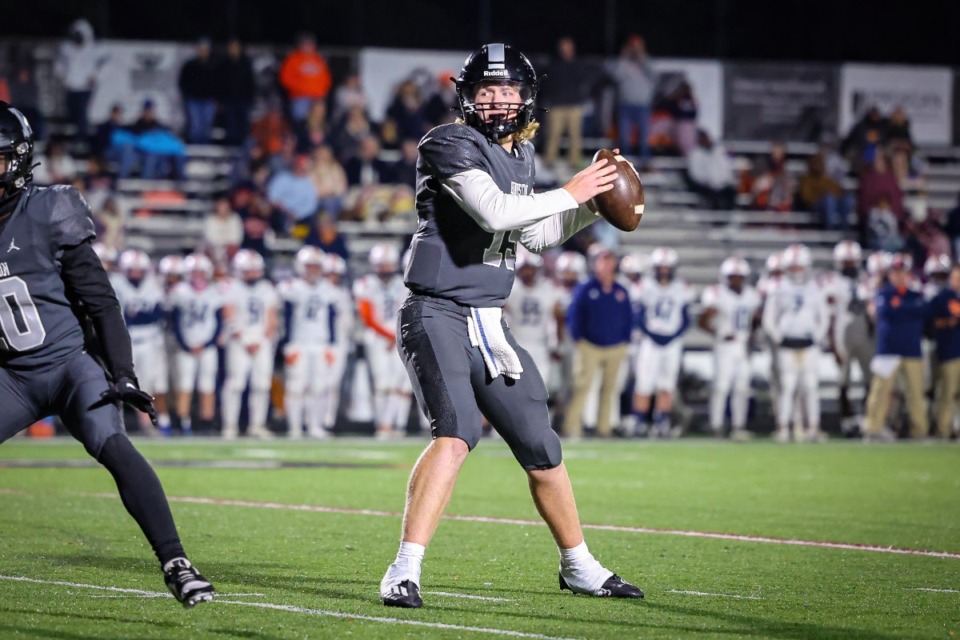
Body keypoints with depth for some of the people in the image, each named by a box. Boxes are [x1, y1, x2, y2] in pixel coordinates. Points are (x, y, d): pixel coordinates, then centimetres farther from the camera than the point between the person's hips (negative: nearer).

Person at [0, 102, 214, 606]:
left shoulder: (49, 215, -9)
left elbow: (100, 301, -6)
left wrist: (123, 376, -12)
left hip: (68, 362, -4)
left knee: (112, 446, -27)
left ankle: (175, 564, -28)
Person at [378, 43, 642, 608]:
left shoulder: (521, 154, 13)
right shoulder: (451, 145, -12)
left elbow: (534, 235, 23)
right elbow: (495, 212, -26)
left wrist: (593, 206, 11)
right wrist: (569, 193, -16)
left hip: (488, 323, 8)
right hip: (437, 315, -8)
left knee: (541, 445, 14)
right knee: (457, 430, -28)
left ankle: (579, 567, 31)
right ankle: (405, 572, -30)